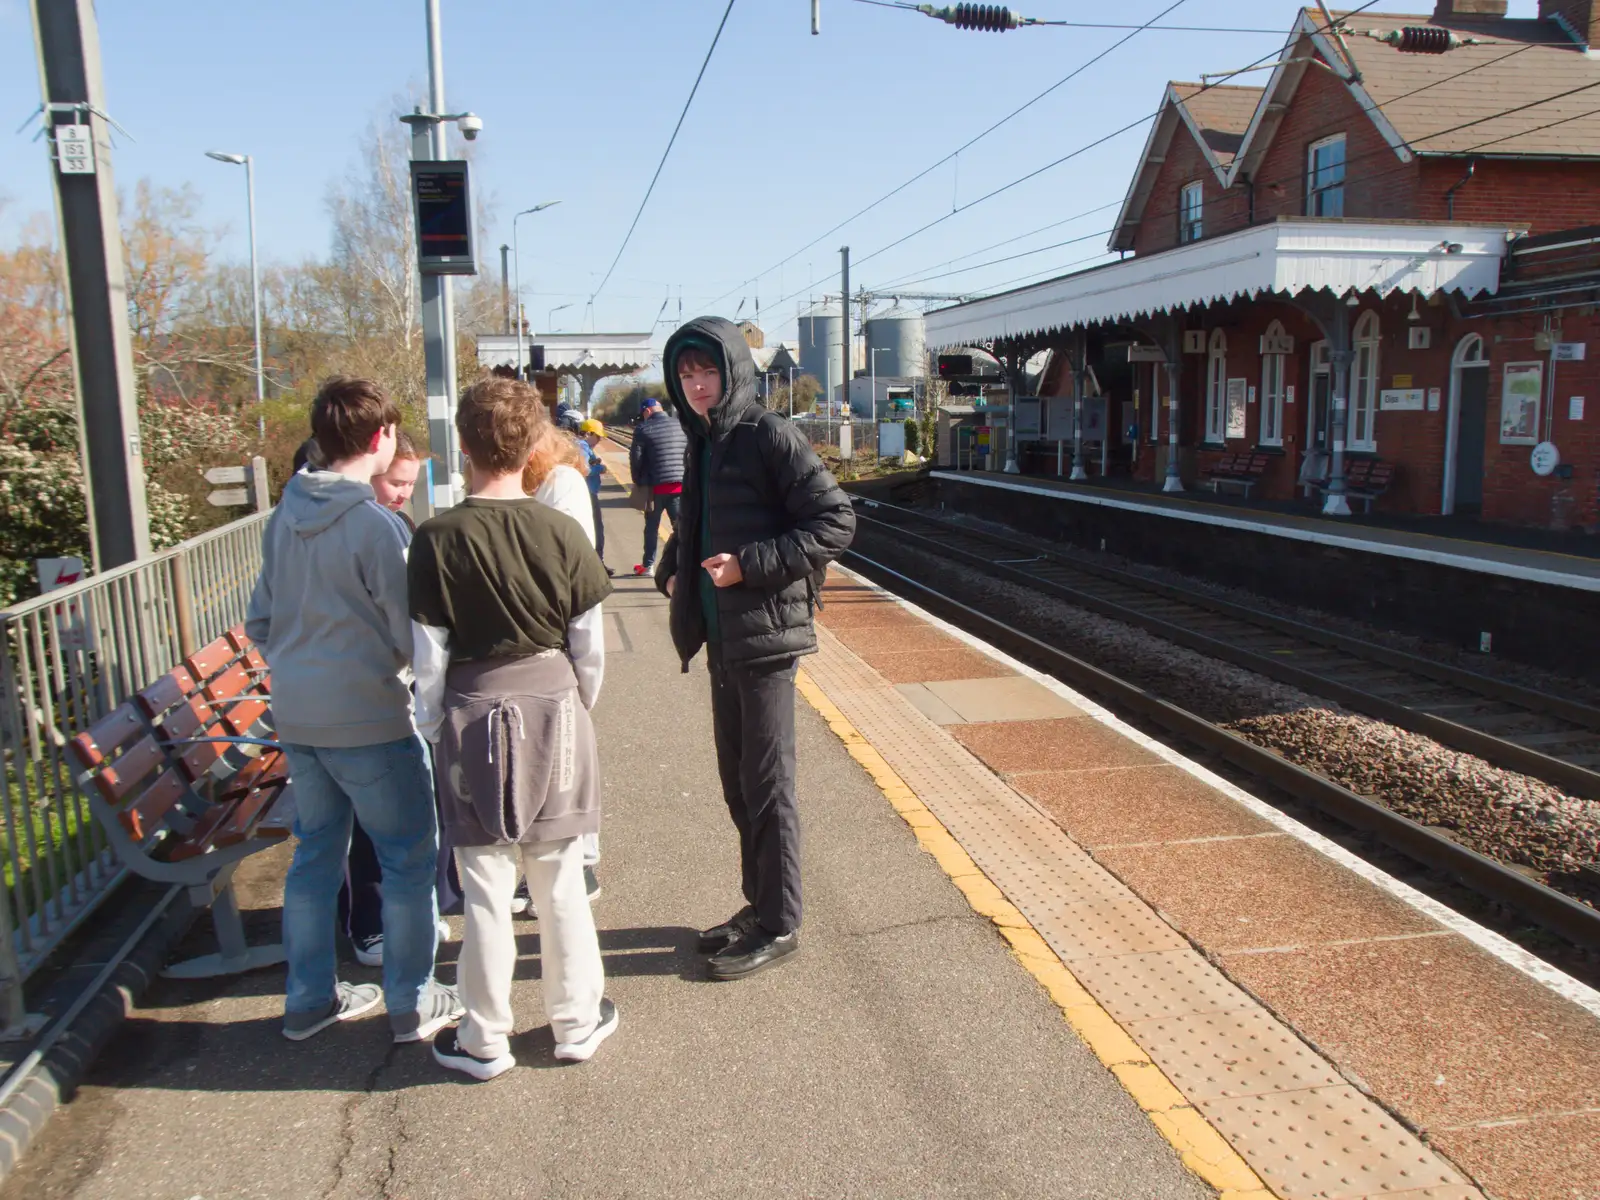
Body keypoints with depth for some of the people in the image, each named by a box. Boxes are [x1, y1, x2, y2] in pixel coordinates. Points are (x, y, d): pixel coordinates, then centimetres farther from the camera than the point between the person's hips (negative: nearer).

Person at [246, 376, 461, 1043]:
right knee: (410, 856, 8)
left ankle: (310, 999, 30)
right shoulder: (376, 525, -18)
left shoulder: (284, 518, 3)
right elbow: (410, 637, -15)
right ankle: (411, 1003, 17)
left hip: (295, 714, 7)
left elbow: (260, 623, 11)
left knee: (316, 850, 18)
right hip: (366, 719, -7)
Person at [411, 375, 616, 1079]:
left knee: (486, 888, 9)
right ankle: (577, 1023, 27)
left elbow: (429, 656, -7)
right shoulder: (560, 531, -7)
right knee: (561, 880, 13)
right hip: (554, 706, 1)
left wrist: (431, 729, 6)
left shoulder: (438, 539, -10)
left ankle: (484, 1040, 24)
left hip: (475, 715, -1)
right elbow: (590, 644, -2)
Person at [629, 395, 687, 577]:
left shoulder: (643, 429, -3)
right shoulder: (681, 426, 7)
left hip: (655, 485, -2)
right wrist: (687, 478, 11)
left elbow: (635, 458, -4)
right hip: (680, 485, 2)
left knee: (652, 526, 12)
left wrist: (637, 481, 9)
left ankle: (648, 565, 20)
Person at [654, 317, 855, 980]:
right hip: (721, 638, 8)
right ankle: (758, 903, 31)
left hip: (765, 635, -8)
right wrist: (673, 569, 8)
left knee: (767, 786, 0)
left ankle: (779, 925, 14)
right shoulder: (701, 443, 13)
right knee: (737, 782, 16)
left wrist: (750, 564, -20)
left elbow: (836, 521, -16)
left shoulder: (769, 436, -12)